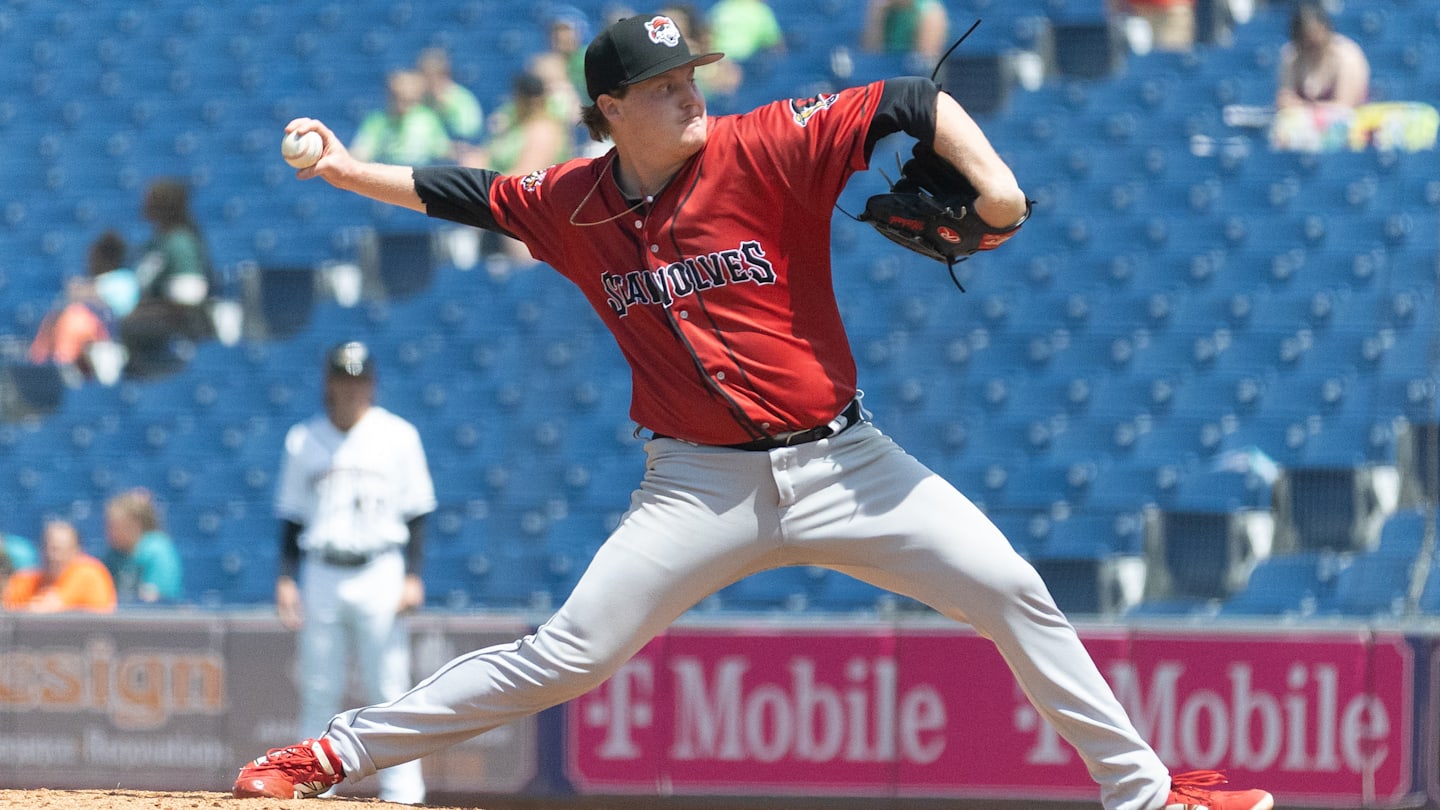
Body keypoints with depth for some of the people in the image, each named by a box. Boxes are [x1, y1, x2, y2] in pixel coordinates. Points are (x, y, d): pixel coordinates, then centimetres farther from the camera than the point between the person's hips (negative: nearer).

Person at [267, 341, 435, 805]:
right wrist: (286, 579, 4)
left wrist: (413, 576, -6)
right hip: (321, 574, 2)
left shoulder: (397, 436, 3)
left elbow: (416, 513, 3)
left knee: (389, 690, -7)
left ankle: (402, 795, -6)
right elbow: (292, 518, 13)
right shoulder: (304, 440, 9)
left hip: (380, 574, -2)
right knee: (317, 692, 3)